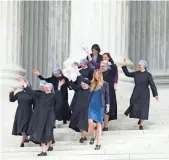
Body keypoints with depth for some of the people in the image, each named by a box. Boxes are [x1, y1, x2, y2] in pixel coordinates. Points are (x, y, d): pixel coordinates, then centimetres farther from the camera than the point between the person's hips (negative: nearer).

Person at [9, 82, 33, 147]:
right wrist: (12, 92, -10)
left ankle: (22, 142, -10)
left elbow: (34, 104, 3)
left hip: (28, 112, -3)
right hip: (20, 112, 3)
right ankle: (26, 138, 30)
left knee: (24, 127, -10)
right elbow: (12, 100, 1)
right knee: (20, 126, 10)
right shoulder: (19, 94, 4)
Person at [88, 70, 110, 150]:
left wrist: (107, 105, 0)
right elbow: (91, 94, 14)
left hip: (100, 106, -2)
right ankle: (93, 136, 14)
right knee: (90, 122, -13)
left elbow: (107, 95, 4)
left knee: (99, 123, -1)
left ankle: (98, 143, 4)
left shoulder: (105, 84, 3)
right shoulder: (93, 84, 10)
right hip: (92, 105, 2)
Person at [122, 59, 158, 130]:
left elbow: (152, 85, -10)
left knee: (143, 108, -2)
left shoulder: (148, 75, -9)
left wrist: (155, 94, -14)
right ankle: (141, 118, 26)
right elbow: (127, 74, 15)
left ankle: (141, 125, 8)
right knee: (134, 107, -5)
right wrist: (124, 66, 6)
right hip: (136, 93, 4)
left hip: (144, 94, -4)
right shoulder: (136, 73, 4)